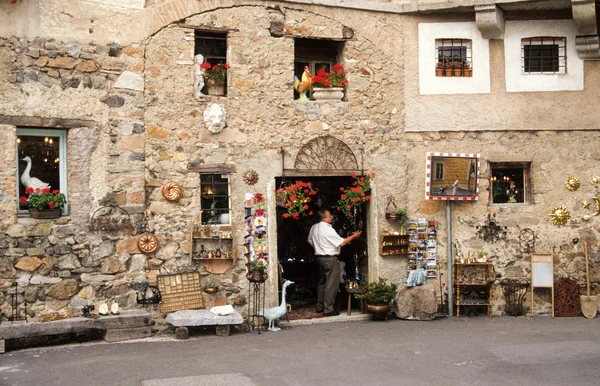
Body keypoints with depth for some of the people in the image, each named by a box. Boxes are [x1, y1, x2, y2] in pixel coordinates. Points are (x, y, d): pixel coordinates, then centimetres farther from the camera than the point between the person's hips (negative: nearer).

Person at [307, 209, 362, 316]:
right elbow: (341, 243, -18)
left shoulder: (314, 228, 5)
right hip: (330, 259, -9)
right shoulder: (328, 230, -21)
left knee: (322, 282, 18)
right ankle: (328, 309, -2)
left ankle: (319, 307, 25)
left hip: (319, 257, 9)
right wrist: (353, 236, -7)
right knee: (331, 284, -3)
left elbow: (310, 241, 17)